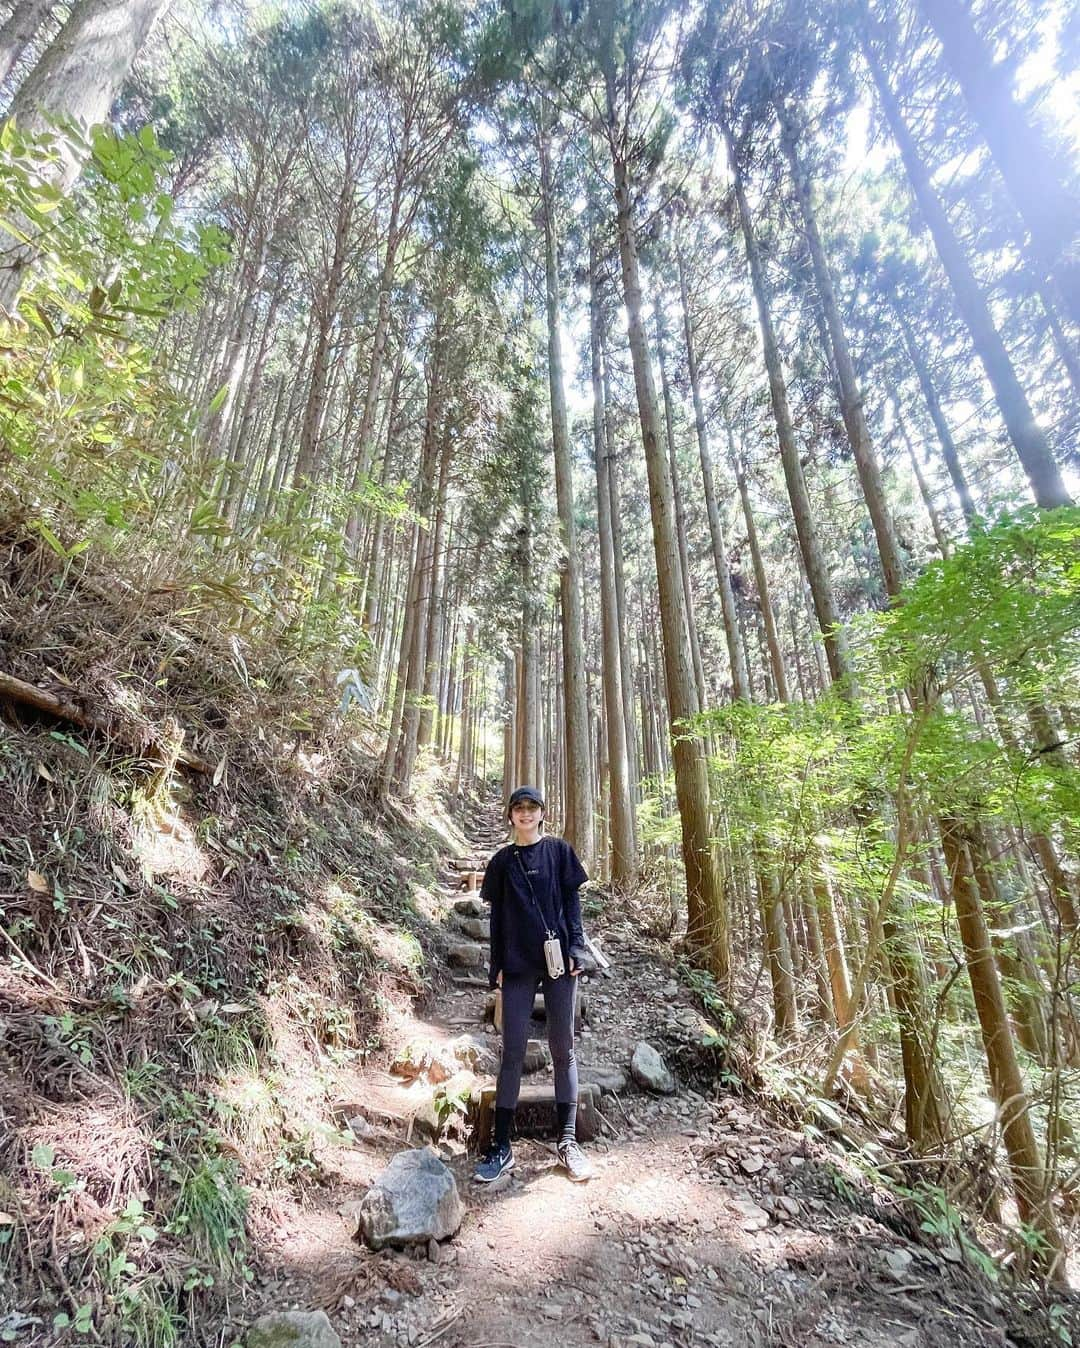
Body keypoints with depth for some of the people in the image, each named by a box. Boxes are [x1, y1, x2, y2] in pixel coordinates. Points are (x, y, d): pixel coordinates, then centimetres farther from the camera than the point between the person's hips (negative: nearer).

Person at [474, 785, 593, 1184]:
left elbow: (572, 902, 2)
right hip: (517, 966, 1)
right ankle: (501, 1146, 16)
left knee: (563, 1049, 8)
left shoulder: (559, 851, 3)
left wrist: (575, 949, -7)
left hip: (559, 960, -1)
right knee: (513, 1052, 5)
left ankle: (568, 1142, 20)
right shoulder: (501, 861, 7)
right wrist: (497, 966, 4)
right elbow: (497, 917, 8)